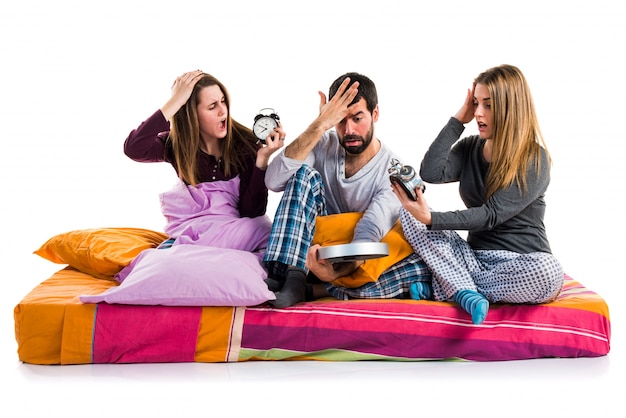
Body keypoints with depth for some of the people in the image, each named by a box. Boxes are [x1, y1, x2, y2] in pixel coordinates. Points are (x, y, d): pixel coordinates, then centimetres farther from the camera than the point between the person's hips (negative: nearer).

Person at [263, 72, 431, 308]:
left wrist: (338, 271, -47)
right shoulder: (324, 145, -4)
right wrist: (319, 125, -26)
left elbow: (367, 235, -25)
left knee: (424, 267, -30)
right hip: (314, 253, 1)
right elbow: (274, 181, -21)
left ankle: (310, 290, -33)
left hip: (356, 265, -1)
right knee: (303, 174, -19)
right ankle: (289, 276, -36)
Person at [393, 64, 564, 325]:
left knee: (548, 273, -39)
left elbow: (491, 215, -19)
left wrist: (431, 219, -31)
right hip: (474, 259, 4)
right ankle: (467, 293, -28)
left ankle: (445, 288, -21)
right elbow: (431, 173, -11)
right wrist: (458, 120, -4)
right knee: (408, 214, -13)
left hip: (519, 263, -4)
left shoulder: (535, 160, -9)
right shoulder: (470, 148, 9)